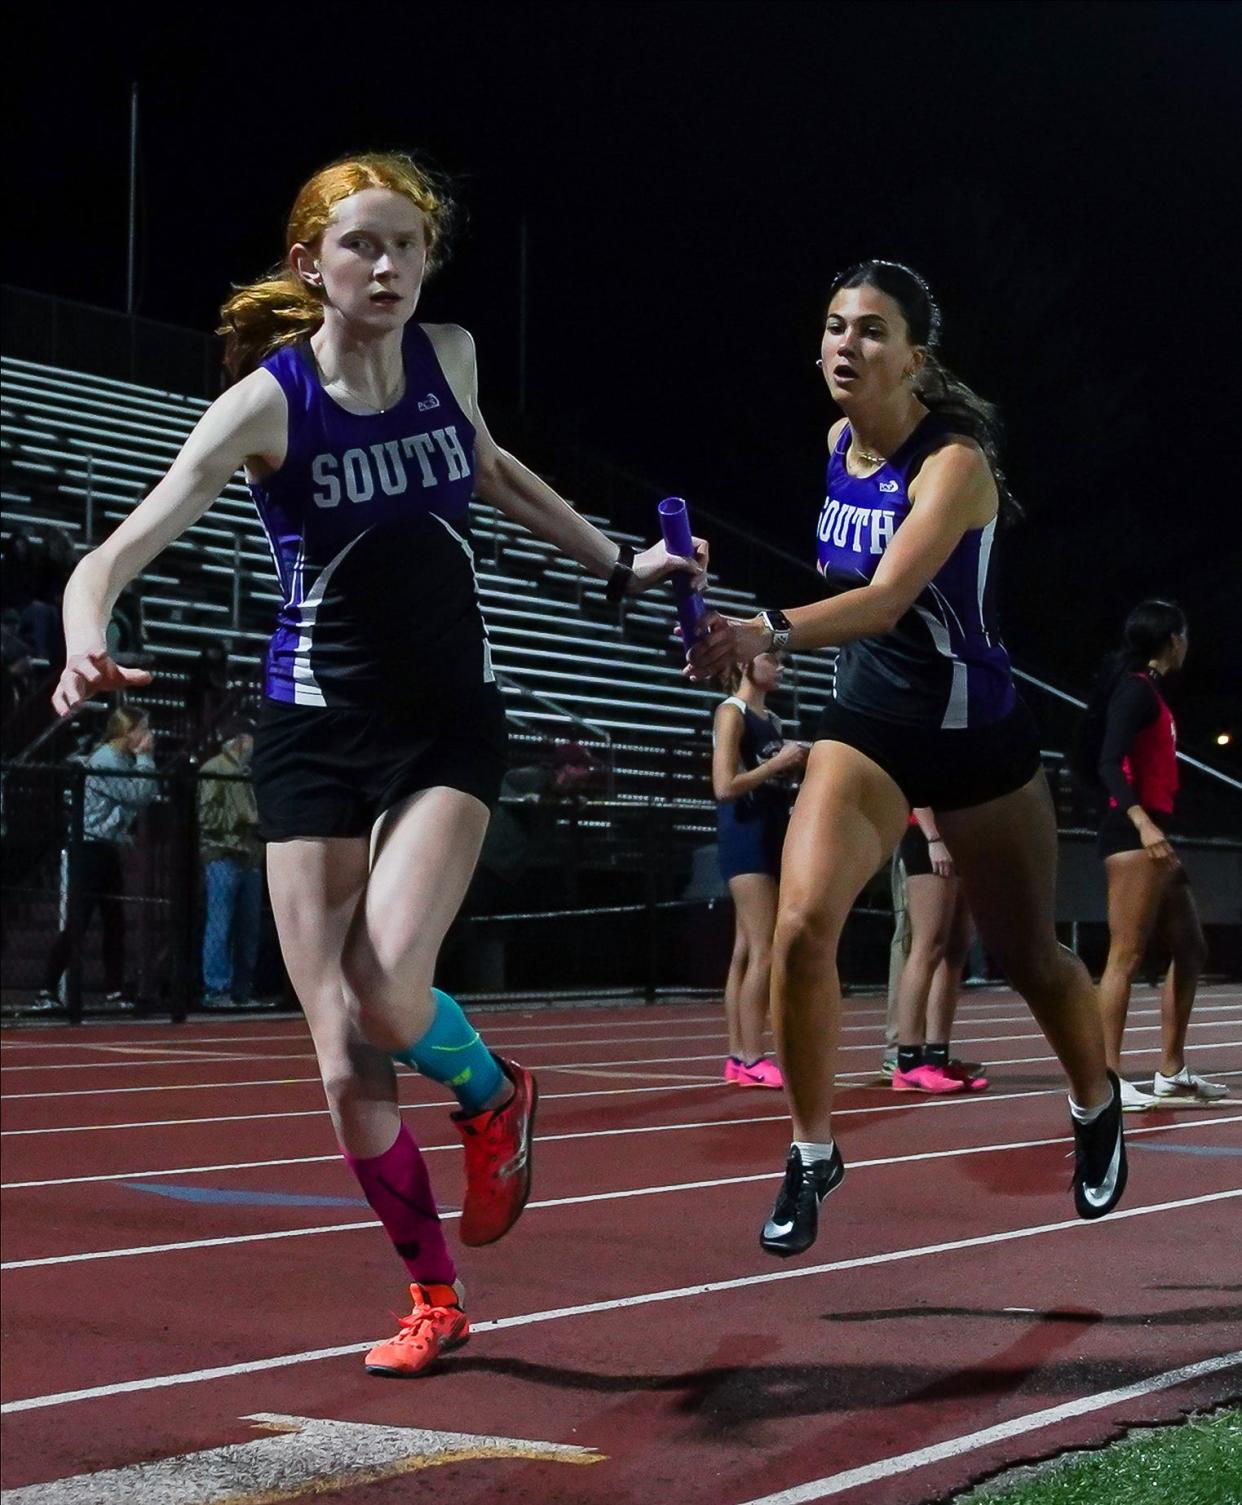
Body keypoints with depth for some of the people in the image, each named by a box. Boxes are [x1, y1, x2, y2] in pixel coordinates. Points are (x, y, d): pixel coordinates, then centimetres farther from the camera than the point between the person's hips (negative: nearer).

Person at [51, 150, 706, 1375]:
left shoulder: (447, 356, -1)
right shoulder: (267, 403, -13)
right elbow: (121, 549, -24)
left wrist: (619, 563, 25)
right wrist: (85, 643, -44)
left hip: (446, 723, 1)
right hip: (315, 731, -1)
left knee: (388, 1003, -22)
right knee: (345, 1065, -3)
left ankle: (495, 1095, 13)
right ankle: (433, 1296, 18)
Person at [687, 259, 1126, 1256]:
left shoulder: (953, 462, -23)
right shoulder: (839, 444, -1)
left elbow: (887, 599, -39)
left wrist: (767, 634, -54)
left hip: (974, 734, -4)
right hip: (865, 724, 4)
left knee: (1030, 956, 13)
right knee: (802, 924, -19)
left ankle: (1097, 1108, 43)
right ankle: (812, 1155, -3)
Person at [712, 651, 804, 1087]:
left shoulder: (772, 720, 18)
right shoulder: (732, 713, -7)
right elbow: (724, 786, -17)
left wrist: (798, 762, 8)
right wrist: (777, 762, -14)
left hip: (773, 839, 9)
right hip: (746, 840, -9)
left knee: (746, 952, 8)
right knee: (764, 952, -12)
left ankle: (738, 1057, 9)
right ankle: (752, 1060, -12)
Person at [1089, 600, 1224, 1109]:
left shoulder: (1147, 690, 19)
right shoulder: (1136, 688, -9)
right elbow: (1109, 765, -20)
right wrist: (1144, 824, -30)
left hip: (1153, 836, 11)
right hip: (1133, 835, -11)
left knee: (1190, 950, 14)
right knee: (1126, 956, -12)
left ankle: (1172, 1072, 20)